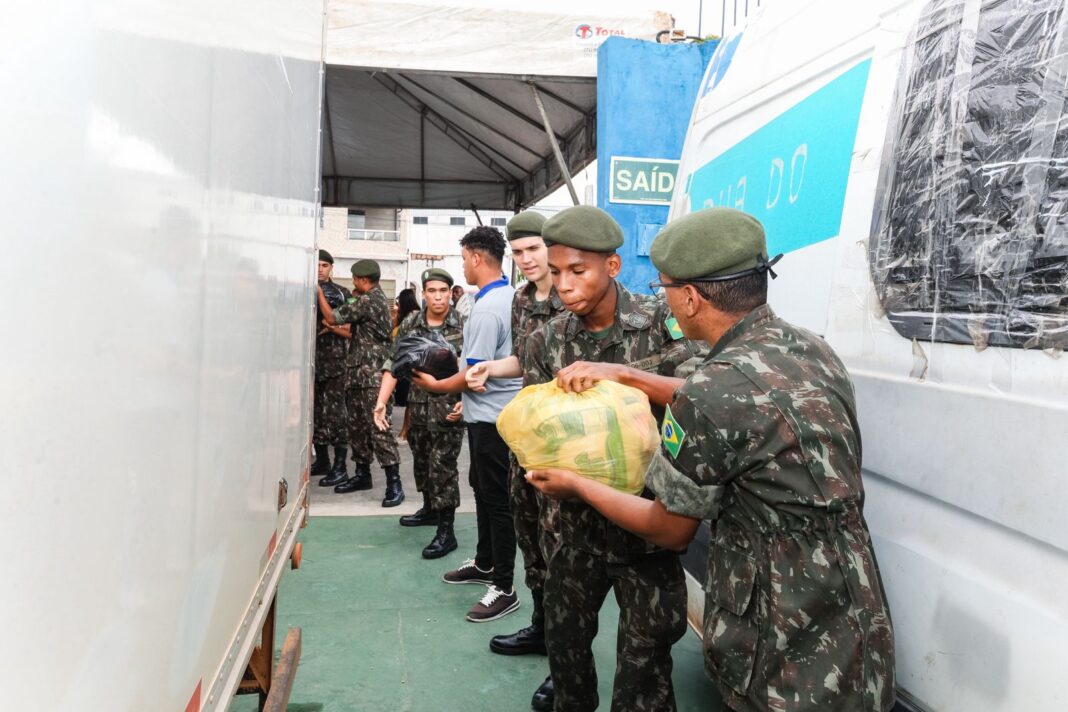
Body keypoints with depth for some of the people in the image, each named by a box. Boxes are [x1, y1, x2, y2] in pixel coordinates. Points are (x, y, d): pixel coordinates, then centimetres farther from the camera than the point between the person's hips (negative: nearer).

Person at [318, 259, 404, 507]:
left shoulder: (367, 301, -14)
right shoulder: (376, 298, 17)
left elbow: (331, 317, -10)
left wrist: (319, 292, 1)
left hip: (372, 375, -10)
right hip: (360, 374, 10)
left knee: (378, 429, -11)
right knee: (357, 426, 15)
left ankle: (394, 484, -9)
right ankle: (362, 475, 25)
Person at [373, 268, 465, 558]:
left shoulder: (463, 325, -9)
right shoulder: (410, 324, 2)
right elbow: (394, 364, 2)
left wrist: (465, 400, -22)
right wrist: (381, 401, -7)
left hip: (448, 410, -5)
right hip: (417, 407, 5)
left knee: (442, 468, -5)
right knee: (420, 462, 19)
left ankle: (446, 531, 5)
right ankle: (430, 508, 41)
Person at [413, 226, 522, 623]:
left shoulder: (487, 308, -22)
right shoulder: (511, 296, 7)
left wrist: (436, 386, -4)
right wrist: (467, 401, 20)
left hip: (491, 416, -10)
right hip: (490, 410, 10)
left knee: (495, 499, -3)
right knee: (482, 488, 20)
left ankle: (504, 589, 7)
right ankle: (485, 564, 35)